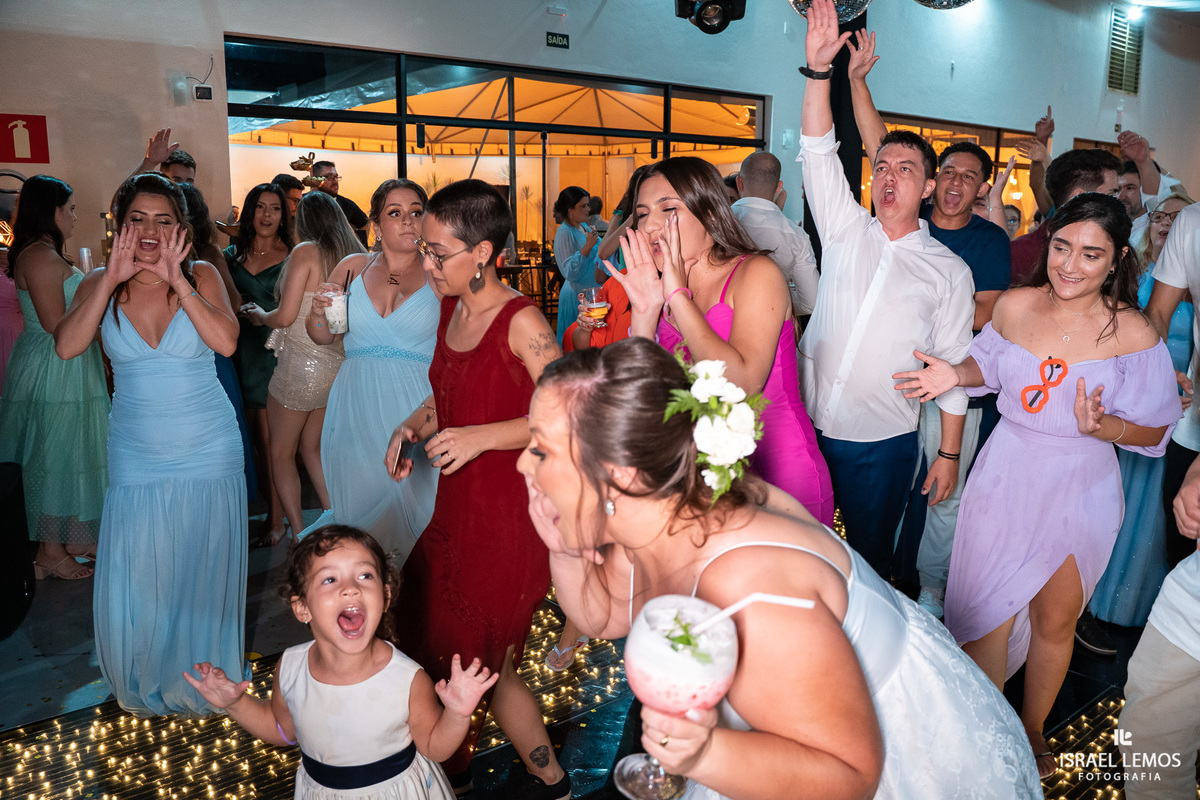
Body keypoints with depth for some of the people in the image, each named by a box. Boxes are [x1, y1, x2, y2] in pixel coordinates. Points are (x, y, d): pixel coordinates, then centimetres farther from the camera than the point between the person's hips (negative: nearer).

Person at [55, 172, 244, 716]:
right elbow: (66, 346, -16)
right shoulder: (99, 285, 2)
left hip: (208, 452, -1)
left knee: (203, 572, 7)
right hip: (135, 456, 2)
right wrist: (113, 278, -20)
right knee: (132, 576, 5)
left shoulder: (201, 275, -3)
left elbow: (225, 341, -20)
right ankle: (145, 685, 32)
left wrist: (176, 280, -24)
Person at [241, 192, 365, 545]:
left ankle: (299, 537, 7)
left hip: (300, 366, -7)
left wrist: (258, 315, 7)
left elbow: (285, 316, -15)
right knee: (311, 448, 20)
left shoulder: (305, 251, -11)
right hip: (337, 366, 7)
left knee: (281, 453, 8)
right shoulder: (354, 257, 7)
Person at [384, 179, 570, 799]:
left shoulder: (521, 322, -18)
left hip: (508, 516, -8)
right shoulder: (450, 309, 7)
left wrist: (481, 437, -25)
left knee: (482, 666, 5)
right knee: (433, 645, 15)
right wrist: (412, 427, 1)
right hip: (456, 505, 8)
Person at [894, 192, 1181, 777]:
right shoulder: (1015, 306, -5)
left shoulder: (1133, 335, -12)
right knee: (984, 615, 5)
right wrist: (954, 374, -6)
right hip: (1005, 479, 2)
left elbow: (1153, 430, -6)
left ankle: (1032, 728, 43)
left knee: (1054, 621, 16)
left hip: (1080, 491, -1)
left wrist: (1099, 426, -26)